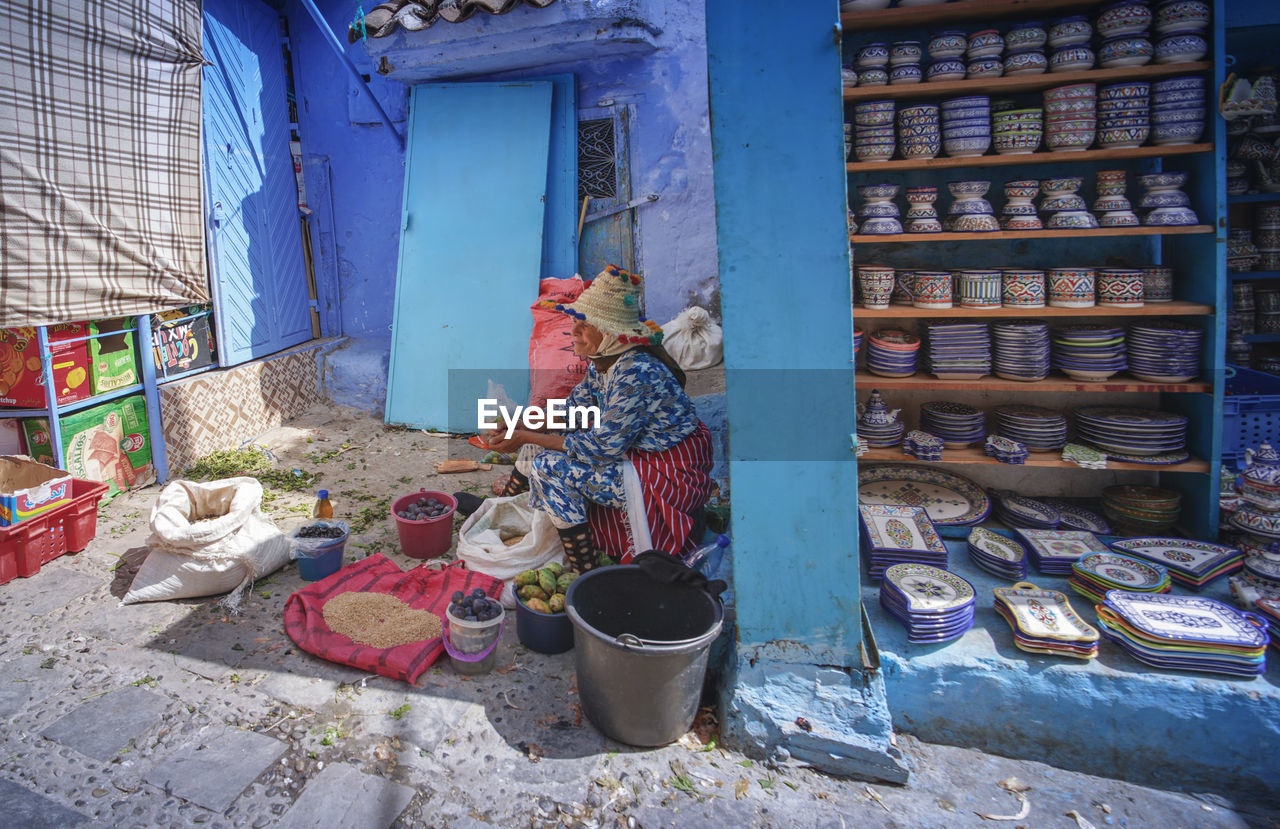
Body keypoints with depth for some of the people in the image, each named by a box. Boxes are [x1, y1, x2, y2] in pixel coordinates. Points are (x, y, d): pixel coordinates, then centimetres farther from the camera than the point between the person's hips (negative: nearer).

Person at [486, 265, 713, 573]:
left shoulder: (636, 373, -29)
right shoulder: (602, 363, 0)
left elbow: (602, 447, -26)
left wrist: (525, 438, -20)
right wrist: (516, 427, -5)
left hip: (669, 478, -10)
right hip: (634, 454, 10)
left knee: (549, 467, -20)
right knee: (543, 436, 11)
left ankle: (586, 580, -7)